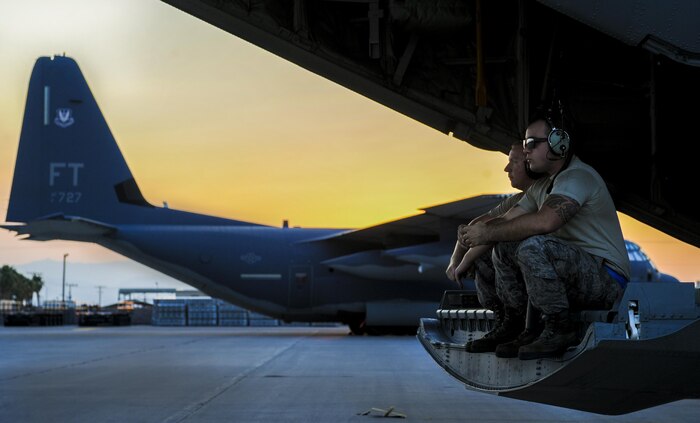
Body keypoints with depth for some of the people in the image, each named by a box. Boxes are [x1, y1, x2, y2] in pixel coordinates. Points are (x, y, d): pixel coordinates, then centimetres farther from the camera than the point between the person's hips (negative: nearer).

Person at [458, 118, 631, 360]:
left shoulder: (578, 176, -15)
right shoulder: (541, 187, 18)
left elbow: (544, 222, -31)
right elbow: (506, 220, 11)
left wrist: (486, 234, -23)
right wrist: (475, 231, -11)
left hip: (607, 279, -10)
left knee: (532, 246, -31)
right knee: (503, 247, 3)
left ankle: (559, 330, -20)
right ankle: (510, 327, 4)